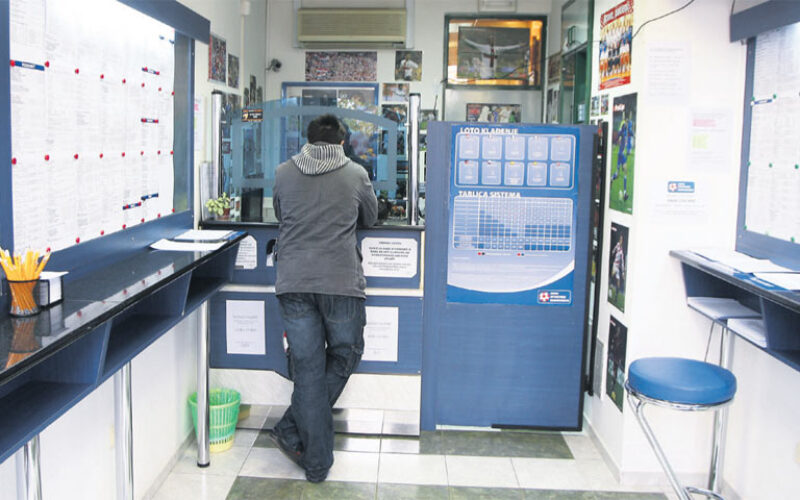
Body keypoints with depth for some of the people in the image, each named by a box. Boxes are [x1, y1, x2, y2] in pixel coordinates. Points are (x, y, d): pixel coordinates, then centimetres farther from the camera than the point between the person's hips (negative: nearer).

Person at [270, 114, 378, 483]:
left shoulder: (284, 173, 8)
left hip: (292, 282, 2)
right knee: (344, 356, 18)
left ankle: (316, 463, 12)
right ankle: (292, 430, 15)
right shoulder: (355, 173, 5)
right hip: (340, 282, -2)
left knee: (307, 368, 7)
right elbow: (370, 218, 20)